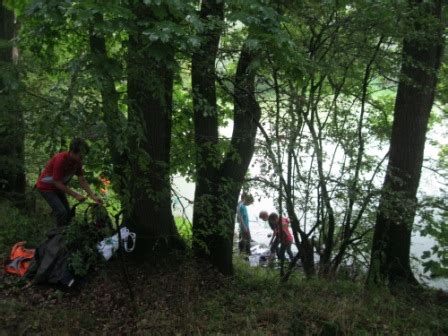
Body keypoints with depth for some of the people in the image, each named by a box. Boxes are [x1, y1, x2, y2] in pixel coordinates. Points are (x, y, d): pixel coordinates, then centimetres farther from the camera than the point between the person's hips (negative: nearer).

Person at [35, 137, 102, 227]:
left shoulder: (78, 161, -10)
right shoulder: (60, 160, -32)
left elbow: (82, 180, -4)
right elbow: (57, 183, -28)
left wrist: (93, 196, -12)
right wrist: (76, 195, -27)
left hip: (58, 187, 8)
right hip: (46, 187, -8)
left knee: (68, 213, 6)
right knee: (61, 212, -20)